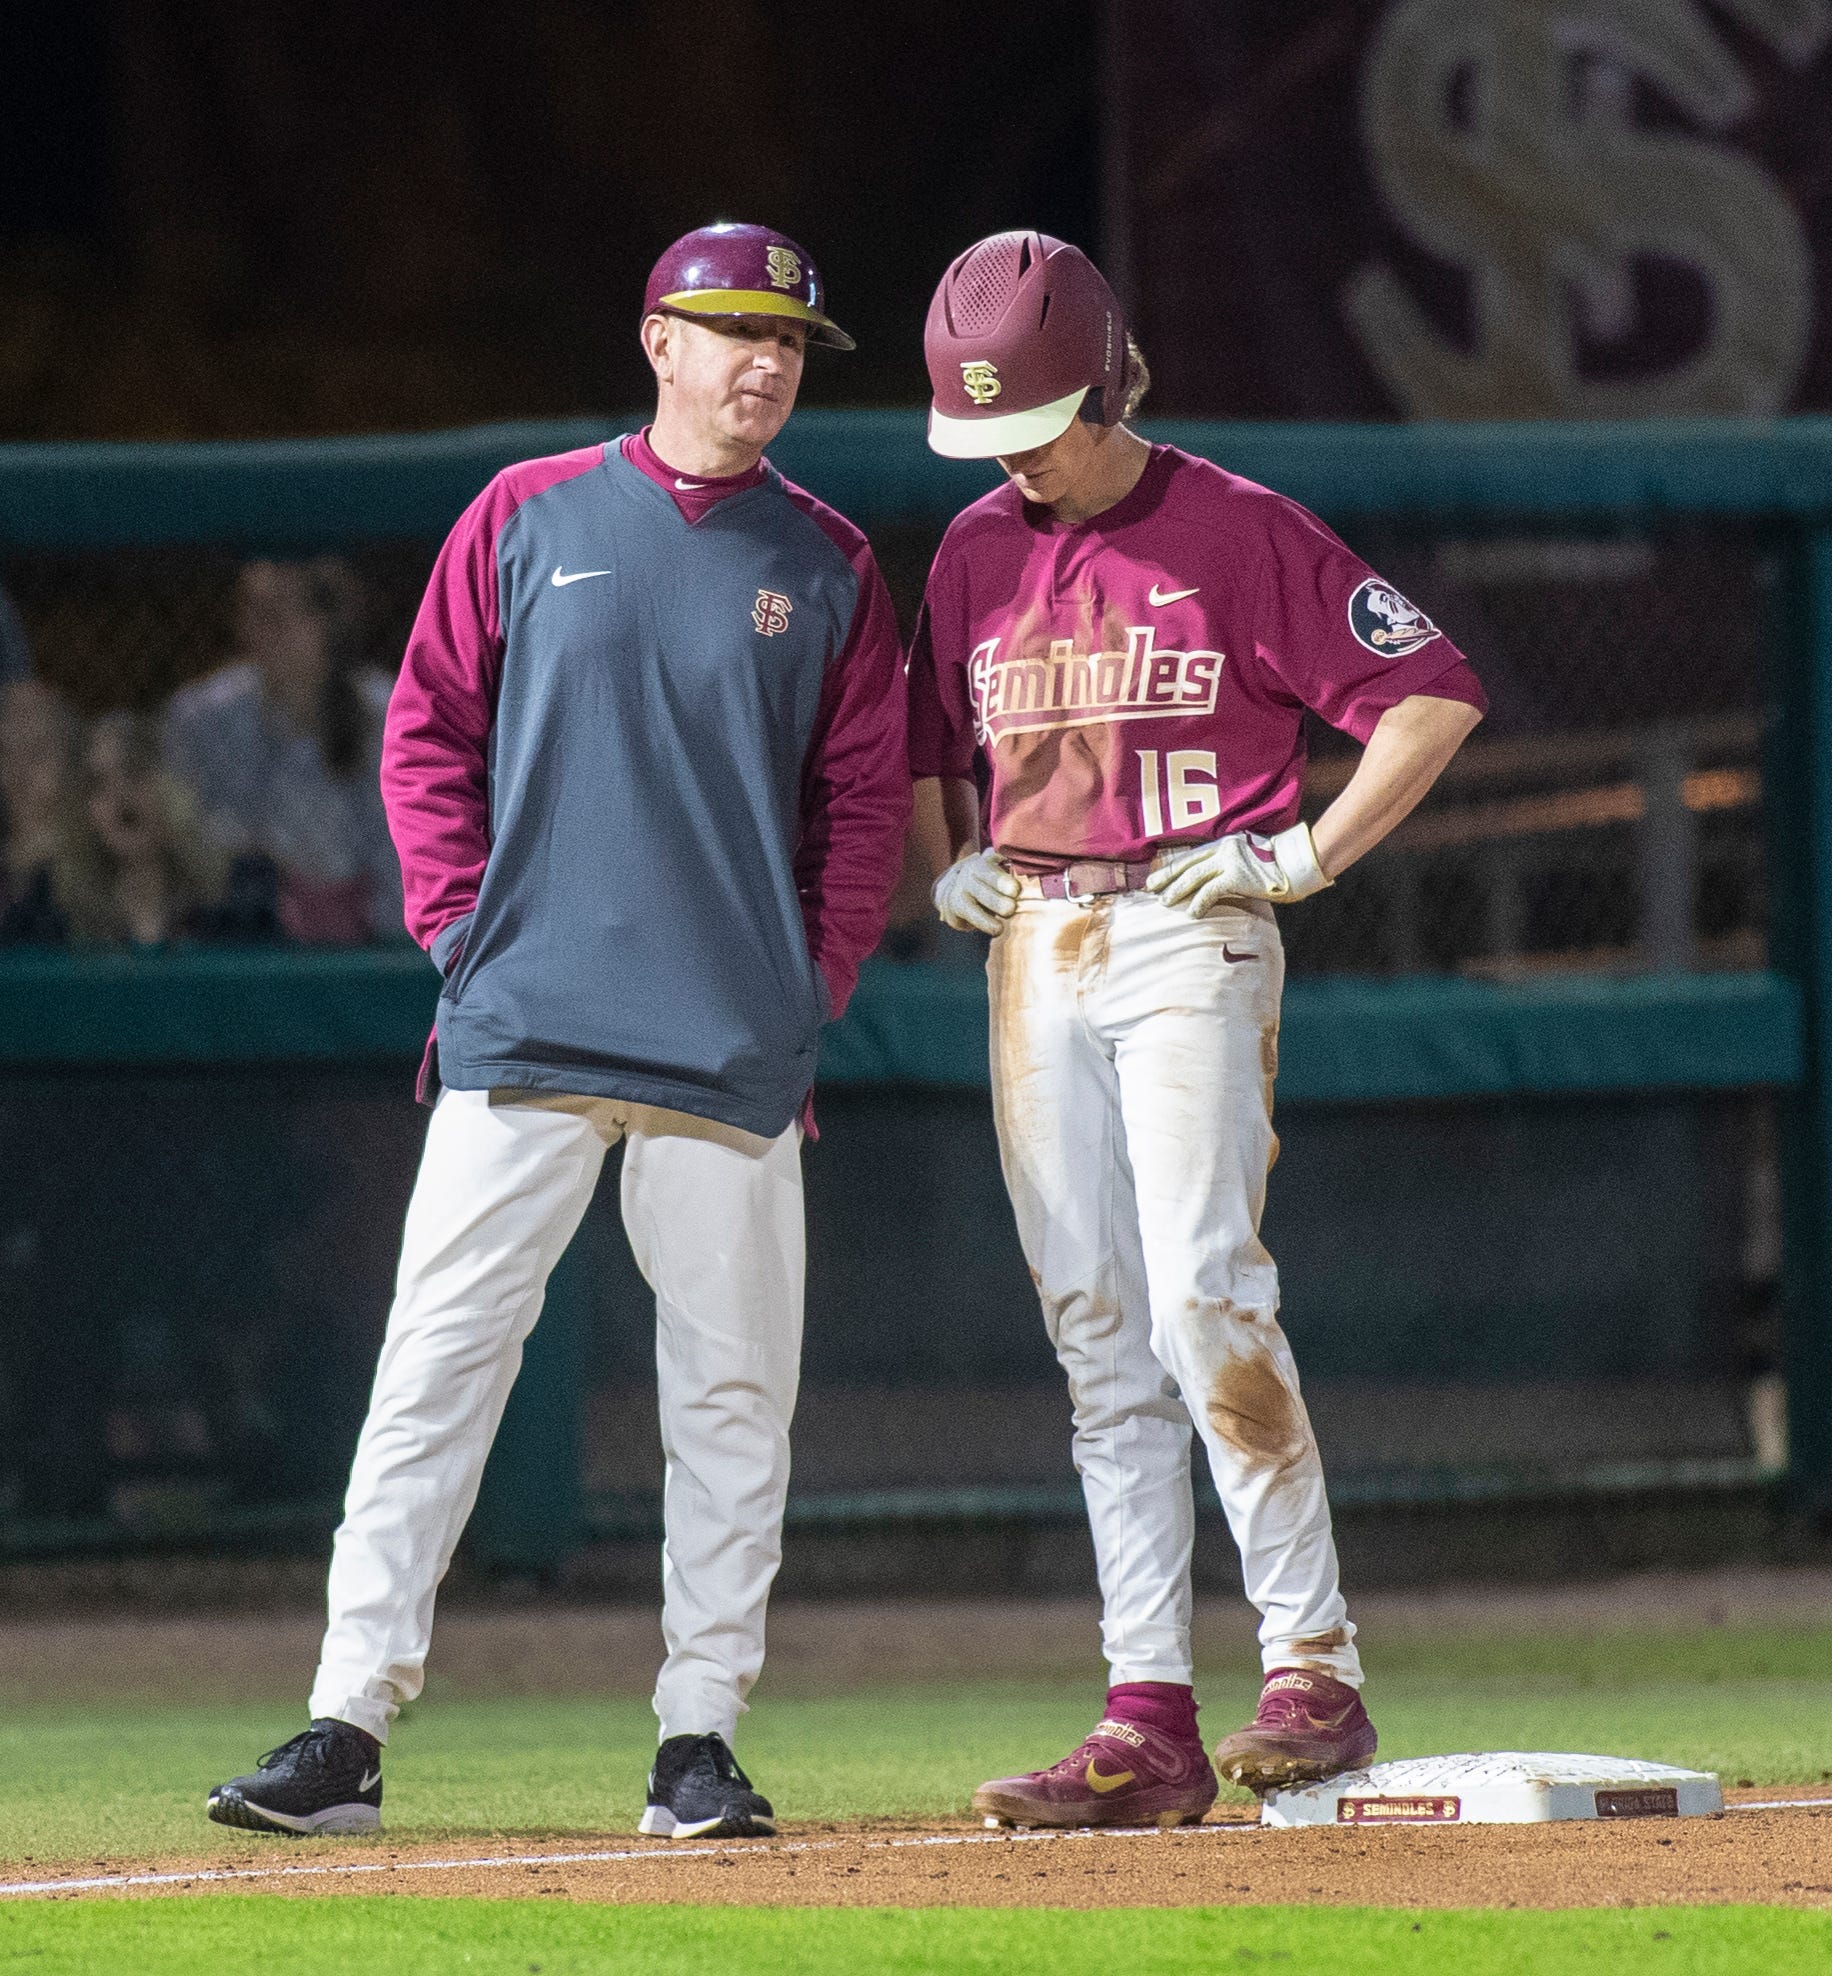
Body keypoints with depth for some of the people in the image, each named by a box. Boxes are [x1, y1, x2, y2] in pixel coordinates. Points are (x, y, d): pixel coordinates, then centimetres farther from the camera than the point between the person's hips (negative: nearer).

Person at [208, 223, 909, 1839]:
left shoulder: (826, 566, 9)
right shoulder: (529, 520, 7)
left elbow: (866, 795, 10)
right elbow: (430, 732, 9)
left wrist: (815, 982, 0)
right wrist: (459, 920, -1)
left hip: (735, 1046, 1)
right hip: (523, 1034, -1)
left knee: (730, 1390, 1)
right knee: (436, 1367, -6)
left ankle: (699, 1741, 8)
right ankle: (347, 1730, -7)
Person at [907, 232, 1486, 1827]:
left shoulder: (1241, 532, -4)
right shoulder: (979, 552, 13)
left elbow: (1436, 693, -5)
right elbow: (928, 745, 28)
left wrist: (1307, 855, -11)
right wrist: (950, 860, 9)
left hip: (1190, 937, -5)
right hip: (1033, 954, 6)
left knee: (1205, 1302, -17)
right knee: (1098, 1337, 1)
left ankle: (1317, 1672, -13)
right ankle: (1148, 1722, -1)